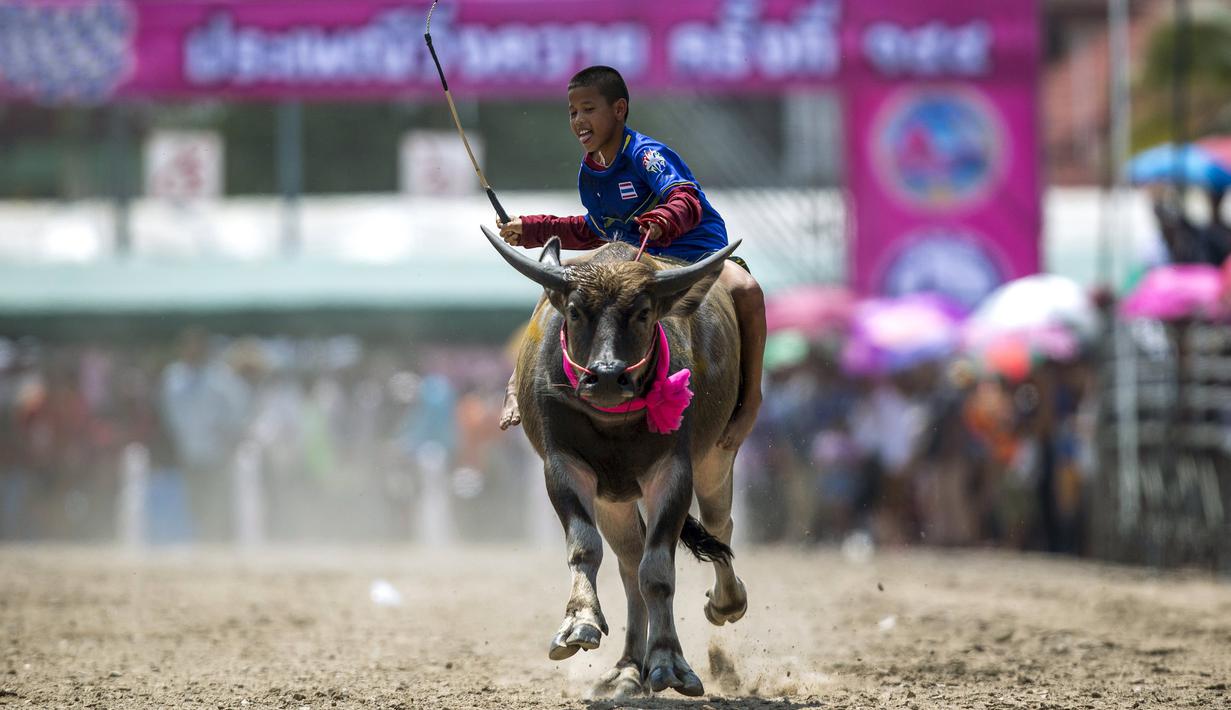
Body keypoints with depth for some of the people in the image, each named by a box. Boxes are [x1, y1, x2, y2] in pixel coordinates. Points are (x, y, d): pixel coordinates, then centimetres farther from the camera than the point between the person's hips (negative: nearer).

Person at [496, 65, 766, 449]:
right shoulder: (588, 175, 11)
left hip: (698, 254, -8)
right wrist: (529, 230, 25)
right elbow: (593, 232, 29)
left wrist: (662, 221, -54)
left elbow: (686, 200, -31)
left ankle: (750, 397, -27)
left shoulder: (645, 154, -14)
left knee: (744, 291, -39)